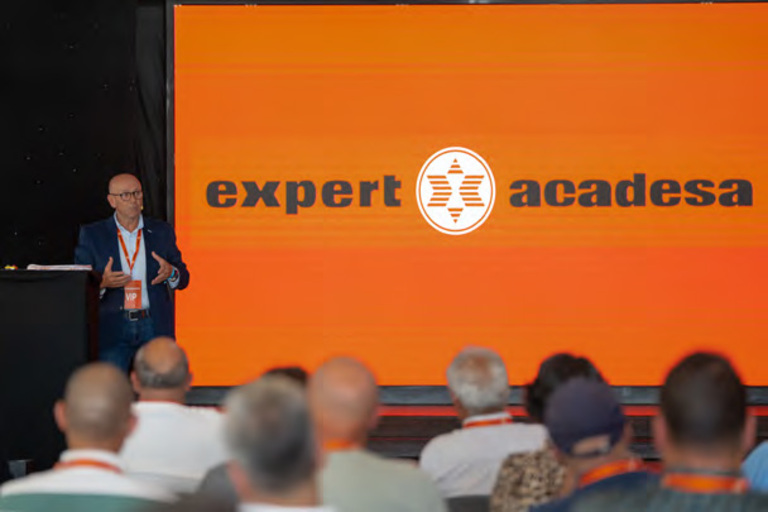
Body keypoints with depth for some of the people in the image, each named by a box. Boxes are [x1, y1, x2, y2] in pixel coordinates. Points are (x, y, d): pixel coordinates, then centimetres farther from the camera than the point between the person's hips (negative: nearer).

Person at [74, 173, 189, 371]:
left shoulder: (162, 232, 10)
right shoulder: (92, 235, 5)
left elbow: (183, 279, 13)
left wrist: (171, 273, -10)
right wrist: (102, 283, -18)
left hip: (154, 326, 1)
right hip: (112, 330, -1)